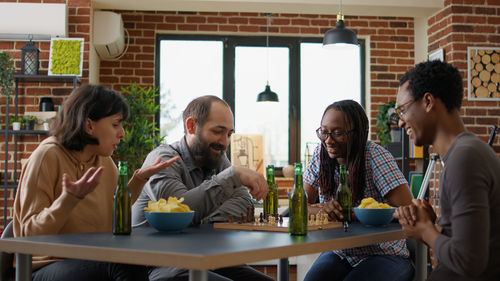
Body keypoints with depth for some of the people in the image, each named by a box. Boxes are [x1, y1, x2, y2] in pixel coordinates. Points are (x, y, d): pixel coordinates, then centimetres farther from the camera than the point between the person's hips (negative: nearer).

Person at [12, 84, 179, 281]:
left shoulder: (104, 160, 9)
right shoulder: (48, 156, -12)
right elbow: (31, 233, -14)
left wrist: (139, 179, 8)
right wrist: (70, 198, -28)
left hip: (92, 262, 6)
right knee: (125, 265, -32)